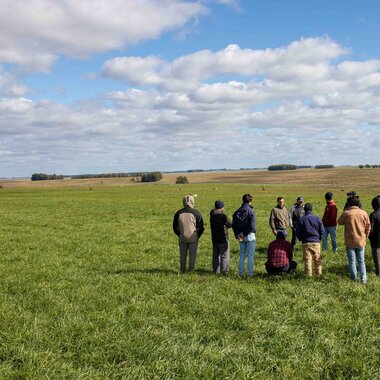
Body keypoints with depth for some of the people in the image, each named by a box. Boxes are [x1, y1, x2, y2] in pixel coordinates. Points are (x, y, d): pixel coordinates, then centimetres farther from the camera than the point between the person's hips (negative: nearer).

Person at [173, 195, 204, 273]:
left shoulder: (178, 213, -2)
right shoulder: (196, 213, -9)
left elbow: (175, 227, 5)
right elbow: (201, 227, -4)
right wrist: (197, 236, 9)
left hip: (182, 238, 2)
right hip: (193, 238, -2)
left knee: (182, 256, 13)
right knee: (192, 256, 8)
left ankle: (182, 271, 20)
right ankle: (191, 271, 12)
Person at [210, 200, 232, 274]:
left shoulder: (212, 215, -1)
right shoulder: (223, 216, -19)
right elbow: (230, 225, -10)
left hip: (214, 239, 7)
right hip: (223, 239, -6)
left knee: (215, 256, 16)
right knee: (224, 256, 2)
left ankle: (215, 271, 21)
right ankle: (224, 271, 2)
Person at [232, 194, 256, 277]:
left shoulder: (237, 212, 7)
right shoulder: (250, 211, -12)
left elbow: (233, 225, 5)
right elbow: (252, 226, -19)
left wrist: (237, 235, 2)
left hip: (240, 236, 6)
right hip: (249, 236, -5)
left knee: (242, 255, 14)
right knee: (251, 255, 1)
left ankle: (241, 273, 15)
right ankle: (250, 273, 1)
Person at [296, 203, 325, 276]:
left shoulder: (302, 219, -4)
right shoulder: (317, 218, -1)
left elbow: (298, 232, 0)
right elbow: (322, 231, 3)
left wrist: (301, 239, 17)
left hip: (306, 243, -1)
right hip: (316, 242, 1)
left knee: (307, 260, 2)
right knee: (317, 259, 9)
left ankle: (309, 275, 3)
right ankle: (318, 274, 11)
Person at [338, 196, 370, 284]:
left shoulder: (346, 213, -14)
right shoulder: (364, 213, -3)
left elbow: (339, 222, 4)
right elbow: (368, 227, 5)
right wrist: (365, 237, 18)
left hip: (350, 242, -3)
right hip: (361, 242, 3)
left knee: (351, 261, 10)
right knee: (361, 261, 12)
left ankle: (354, 278, 15)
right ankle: (363, 279, 7)